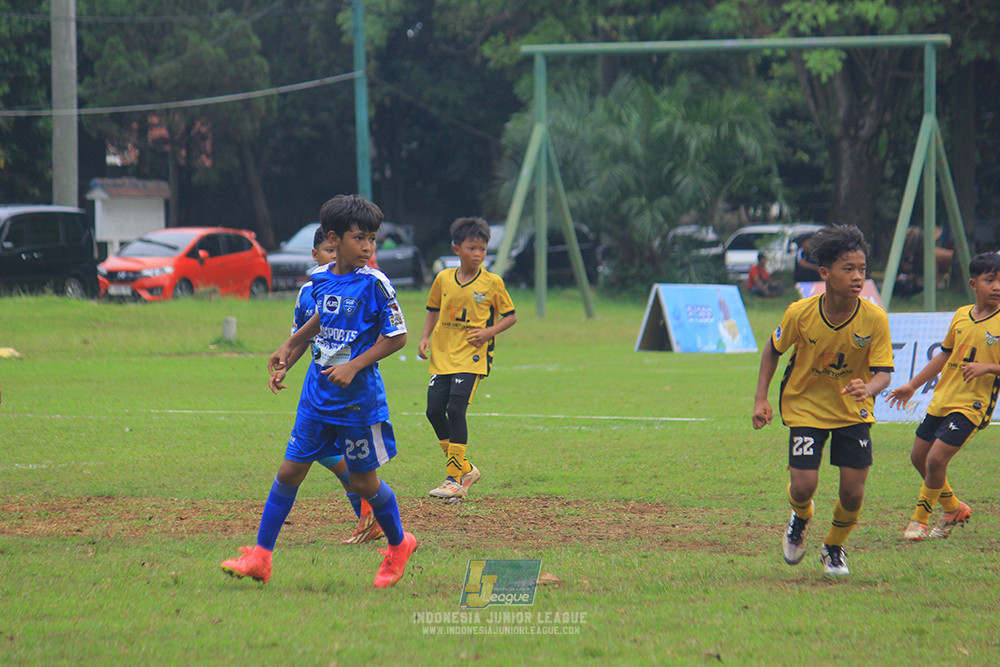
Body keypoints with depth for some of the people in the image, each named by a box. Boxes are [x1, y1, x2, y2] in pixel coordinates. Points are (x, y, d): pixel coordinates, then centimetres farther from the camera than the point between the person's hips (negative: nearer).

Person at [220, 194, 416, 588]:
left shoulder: (374, 283, -13)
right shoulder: (321, 280, 4)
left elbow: (397, 337, -12)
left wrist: (353, 366, -17)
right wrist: (289, 348, 21)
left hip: (358, 395, -5)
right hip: (317, 393, 5)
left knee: (363, 481, 5)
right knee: (290, 471, 3)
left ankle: (399, 544, 30)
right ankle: (260, 558, 6)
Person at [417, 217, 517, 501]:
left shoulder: (492, 283, -2)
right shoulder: (443, 279, 8)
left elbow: (510, 316, 5)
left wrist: (489, 332, -12)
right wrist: (425, 337, 5)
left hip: (471, 357, -5)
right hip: (442, 356, 5)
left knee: (455, 410, -16)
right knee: (434, 410, -1)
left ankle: (455, 479, -9)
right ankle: (465, 469, 16)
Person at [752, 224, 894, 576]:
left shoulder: (875, 319, -19)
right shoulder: (800, 313, -19)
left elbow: (884, 372, -18)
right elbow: (773, 350, 0)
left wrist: (867, 389, -41)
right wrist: (760, 399, -6)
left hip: (853, 411, 1)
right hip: (805, 406, -1)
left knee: (853, 491, -4)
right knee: (804, 485, -12)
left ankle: (834, 548, 28)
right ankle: (801, 517, 28)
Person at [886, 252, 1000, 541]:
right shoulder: (961, 316, 8)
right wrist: (912, 385, 21)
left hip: (972, 406, -7)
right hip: (942, 399, 7)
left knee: (936, 459, -13)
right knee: (918, 457, 12)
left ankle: (920, 518, 8)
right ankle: (953, 509, 31)